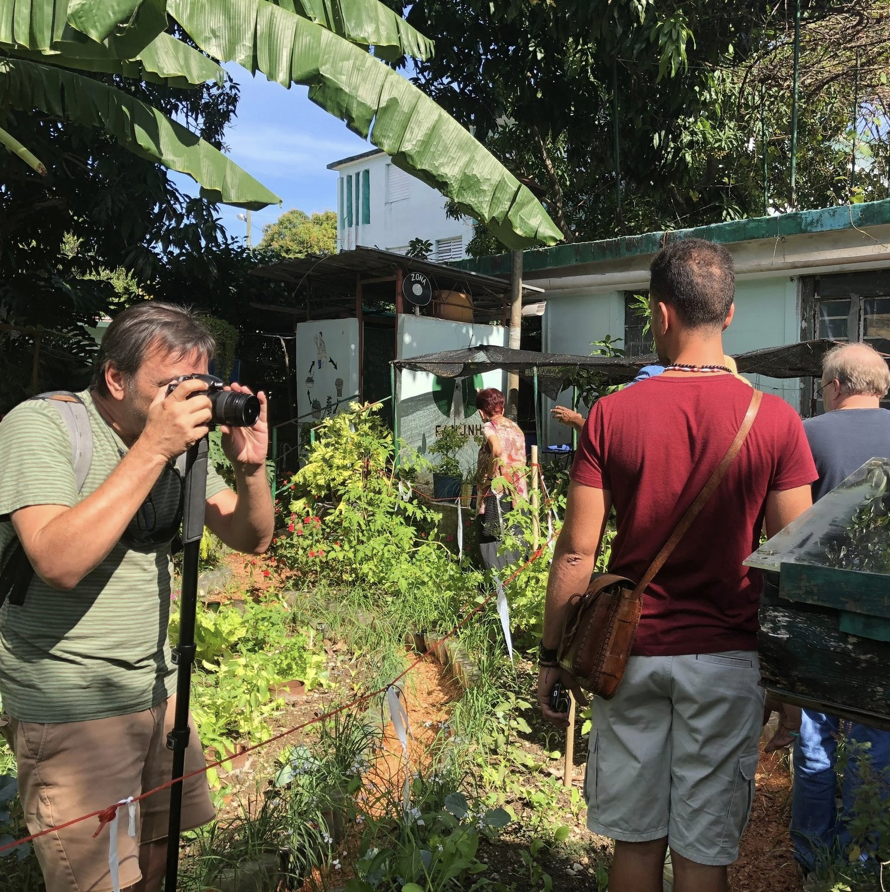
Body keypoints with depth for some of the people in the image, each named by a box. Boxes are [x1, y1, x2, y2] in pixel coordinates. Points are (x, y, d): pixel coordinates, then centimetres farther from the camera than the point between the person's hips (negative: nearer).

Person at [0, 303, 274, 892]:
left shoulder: (182, 434, 2)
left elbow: (251, 539, 3)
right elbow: (58, 562, -30)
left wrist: (251, 467, -16)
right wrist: (153, 449, -30)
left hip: (157, 689, 6)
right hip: (72, 710, -6)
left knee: (161, 845, 17)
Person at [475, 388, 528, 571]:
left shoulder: (489, 427, -5)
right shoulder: (516, 427, 15)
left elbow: (497, 449, -26)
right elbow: (521, 460, 16)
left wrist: (489, 475, -16)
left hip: (497, 492, -7)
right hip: (519, 493, 7)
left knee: (493, 542, -1)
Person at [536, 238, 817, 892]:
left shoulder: (612, 414, -8)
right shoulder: (776, 421, -6)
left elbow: (576, 553, -7)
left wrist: (553, 655, 4)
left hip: (630, 655, 0)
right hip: (725, 661, 0)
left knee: (637, 839, 17)